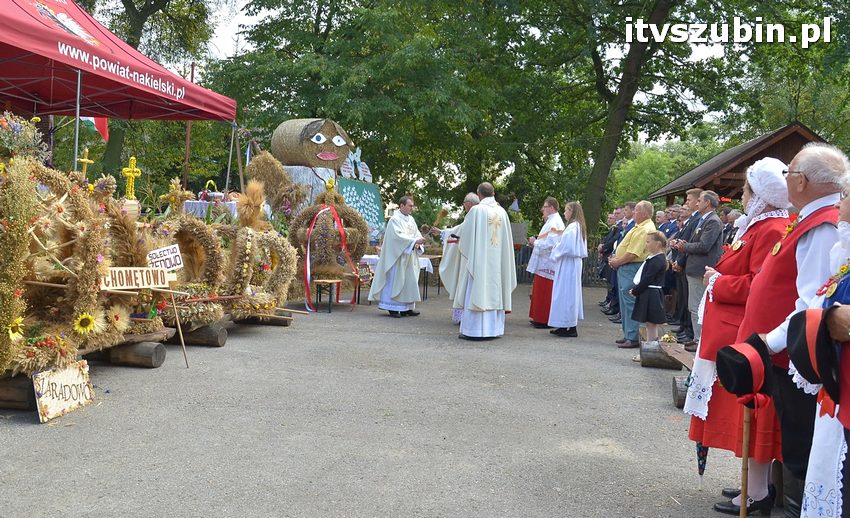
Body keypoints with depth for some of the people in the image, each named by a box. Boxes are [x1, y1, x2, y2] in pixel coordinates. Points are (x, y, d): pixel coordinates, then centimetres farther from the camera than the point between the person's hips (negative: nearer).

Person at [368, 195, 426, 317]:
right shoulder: (395, 219, -10)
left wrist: (418, 243, -10)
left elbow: (416, 234, 11)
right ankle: (392, 308, 1)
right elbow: (398, 235, -21)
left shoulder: (411, 219, 13)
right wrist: (415, 241, -27)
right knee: (395, 281, -4)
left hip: (409, 258, 8)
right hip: (397, 256, -8)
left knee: (409, 281, 8)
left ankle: (406, 307, 13)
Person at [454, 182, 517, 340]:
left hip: (479, 259, -4)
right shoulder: (502, 212, 4)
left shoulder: (476, 210, -8)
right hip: (497, 260, 5)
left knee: (476, 292, -1)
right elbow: (507, 238, 11)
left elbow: (464, 232, 1)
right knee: (494, 292, 10)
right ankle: (493, 328, 12)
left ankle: (472, 330, -1)